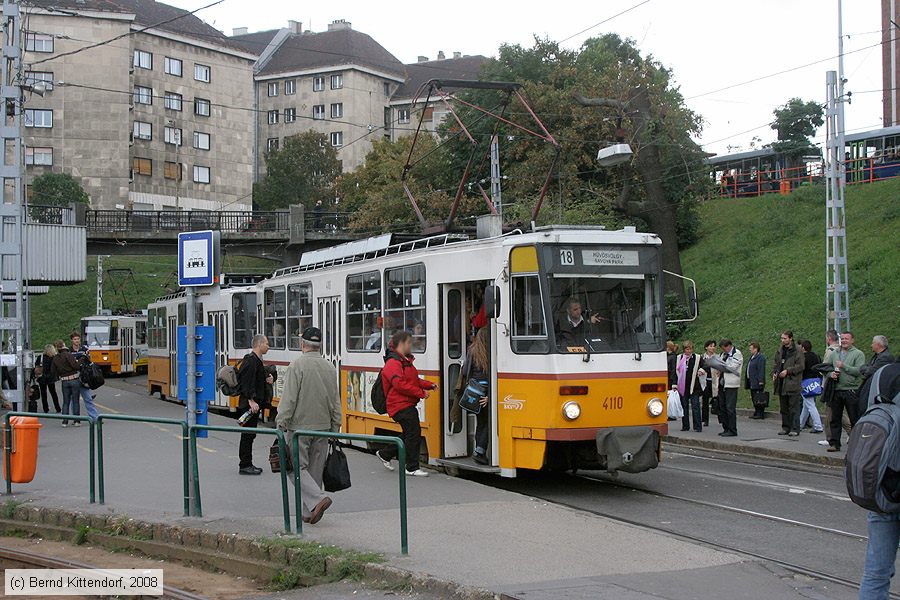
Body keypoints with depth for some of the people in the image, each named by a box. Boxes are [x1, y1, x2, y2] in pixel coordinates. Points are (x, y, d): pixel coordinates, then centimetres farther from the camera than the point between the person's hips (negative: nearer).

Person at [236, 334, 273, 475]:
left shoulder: (257, 360, 16)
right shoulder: (251, 360, -16)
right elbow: (247, 382, -23)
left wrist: (267, 380, 8)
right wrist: (251, 401, -27)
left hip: (253, 403, 10)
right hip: (249, 404, -10)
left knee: (250, 435, 14)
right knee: (248, 435, -5)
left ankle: (247, 464, 20)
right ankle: (245, 466, 0)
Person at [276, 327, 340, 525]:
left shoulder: (297, 366, -12)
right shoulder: (330, 367, 6)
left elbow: (289, 399, -16)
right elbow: (336, 401, 10)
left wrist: (281, 424, -10)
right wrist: (335, 427, 16)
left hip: (299, 427, -5)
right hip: (322, 427, 5)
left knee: (298, 467, 1)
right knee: (316, 469, 11)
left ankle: (317, 500, -19)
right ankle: (309, 513, 16)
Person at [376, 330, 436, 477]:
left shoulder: (406, 361, 19)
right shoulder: (393, 363, -15)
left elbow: (414, 380, 24)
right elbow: (400, 384, -24)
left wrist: (429, 385, 7)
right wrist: (420, 393, -21)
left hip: (408, 405, 10)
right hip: (401, 406, -10)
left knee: (410, 435, 15)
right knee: (414, 434, -8)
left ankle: (385, 454, 28)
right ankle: (412, 468, 1)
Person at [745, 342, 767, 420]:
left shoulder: (761, 357, -12)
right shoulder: (752, 357, 19)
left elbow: (761, 370, -18)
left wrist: (760, 381, -22)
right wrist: (747, 381, 20)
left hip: (757, 382, -10)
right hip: (752, 382, 10)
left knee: (758, 399, -7)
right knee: (753, 398, 12)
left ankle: (760, 414, -4)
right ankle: (756, 413, 17)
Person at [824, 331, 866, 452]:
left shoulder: (858, 354, -1)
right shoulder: (834, 354, 14)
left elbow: (859, 370, -13)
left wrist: (844, 366, -15)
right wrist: (831, 373, -5)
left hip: (852, 391, -4)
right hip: (836, 391, 4)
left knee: (855, 420, 0)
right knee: (835, 418, 6)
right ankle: (834, 443, 11)